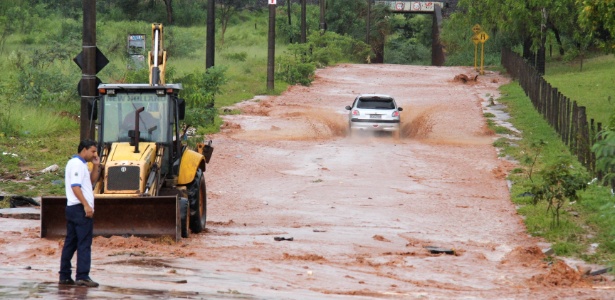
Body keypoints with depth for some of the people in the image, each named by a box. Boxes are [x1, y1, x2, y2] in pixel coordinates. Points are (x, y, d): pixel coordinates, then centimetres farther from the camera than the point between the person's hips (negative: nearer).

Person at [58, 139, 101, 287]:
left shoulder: (80, 164, 19)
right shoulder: (77, 164, -13)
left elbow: (92, 180, 22)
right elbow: (75, 186, -21)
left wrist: (96, 166, 10)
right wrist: (86, 205, -25)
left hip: (72, 208, 11)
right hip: (80, 208, -11)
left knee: (71, 242, 10)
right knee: (84, 243, -10)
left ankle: (64, 276, 12)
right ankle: (82, 276, -13)